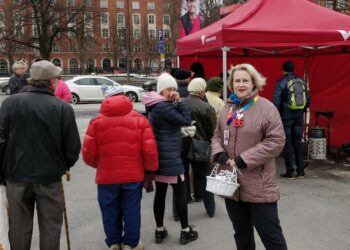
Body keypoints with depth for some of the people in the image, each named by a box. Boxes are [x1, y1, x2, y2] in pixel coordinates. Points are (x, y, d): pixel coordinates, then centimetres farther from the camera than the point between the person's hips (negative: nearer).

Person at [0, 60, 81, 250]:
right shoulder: (63, 108, -13)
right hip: (50, 177, -2)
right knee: (50, 226, 13)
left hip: (17, 176, 2)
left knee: (19, 226, 16)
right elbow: (73, 147, -8)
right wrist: (65, 165, 12)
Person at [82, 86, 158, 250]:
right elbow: (150, 150, -7)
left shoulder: (97, 121, -2)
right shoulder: (139, 119, -2)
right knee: (131, 210, 12)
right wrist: (150, 169, 8)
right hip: (133, 175, 0)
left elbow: (88, 152, -3)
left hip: (106, 176, 0)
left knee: (110, 212, 15)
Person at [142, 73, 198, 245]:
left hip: (159, 157, 10)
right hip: (170, 158, -9)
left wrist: (176, 103, 0)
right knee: (180, 193, 3)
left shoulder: (156, 106, 13)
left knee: (160, 194, 13)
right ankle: (185, 231, 14)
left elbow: (176, 122, 12)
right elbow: (186, 121, -16)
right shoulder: (164, 107, -18)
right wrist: (179, 102, -12)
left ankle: (159, 231, 22)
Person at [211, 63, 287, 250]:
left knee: (271, 235, 3)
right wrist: (219, 154, -7)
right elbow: (217, 136, 15)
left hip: (258, 185, -6)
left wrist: (244, 159, -19)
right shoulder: (227, 110, 9)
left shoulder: (266, 108, -10)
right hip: (231, 183, 6)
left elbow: (276, 141, -15)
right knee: (241, 234, 22)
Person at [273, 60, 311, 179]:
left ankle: (290, 171, 6)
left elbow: (276, 101, -14)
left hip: (286, 116, -4)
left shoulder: (281, 82, -10)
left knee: (287, 144, 3)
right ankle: (300, 170, 16)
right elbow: (308, 99, 9)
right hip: (298, 116, 5)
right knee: (298, 142, 12)